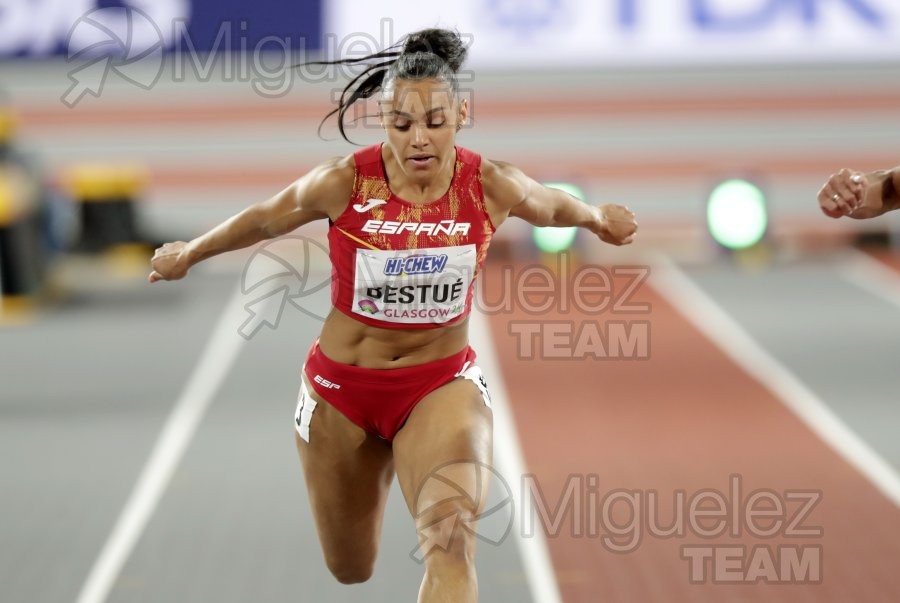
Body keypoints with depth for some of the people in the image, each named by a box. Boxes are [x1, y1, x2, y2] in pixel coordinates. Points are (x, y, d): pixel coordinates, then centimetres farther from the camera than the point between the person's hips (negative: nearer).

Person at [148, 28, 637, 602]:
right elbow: (264, 219, 2)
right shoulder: (345, 182, -18)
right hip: (342, 387, 1)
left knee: (453, 537, -31)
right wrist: (188, 255, 18)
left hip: (443, 383, -1)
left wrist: (600, 219, 30)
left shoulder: (492, 186, -15)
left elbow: (552, 205, 10)